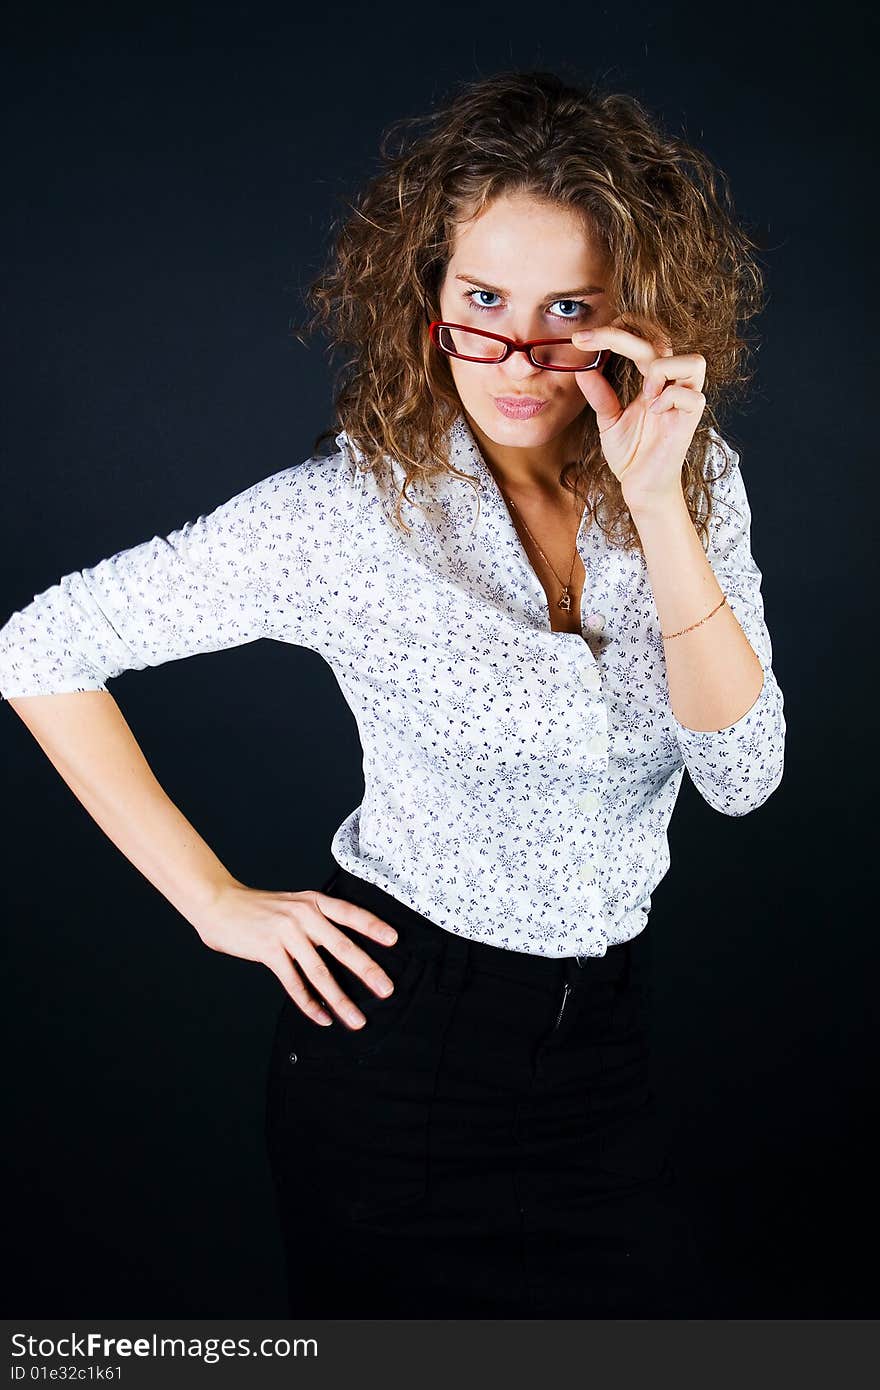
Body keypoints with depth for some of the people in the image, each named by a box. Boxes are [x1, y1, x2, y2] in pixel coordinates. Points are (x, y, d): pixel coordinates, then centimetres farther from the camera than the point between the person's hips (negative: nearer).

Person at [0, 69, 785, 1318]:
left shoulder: (697, 480, -6)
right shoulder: (347, 513, -18)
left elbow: (742, 776, -14)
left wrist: (657, 506, -24)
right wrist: (216, 902, -10)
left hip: (605, 1040, 4)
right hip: (399, 1042, -3)